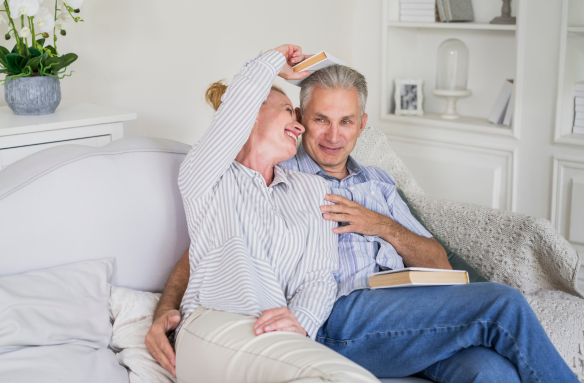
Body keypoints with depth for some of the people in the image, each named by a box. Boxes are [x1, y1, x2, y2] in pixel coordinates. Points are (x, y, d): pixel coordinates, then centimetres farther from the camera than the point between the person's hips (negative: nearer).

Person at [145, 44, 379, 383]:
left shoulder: (313, 189, 26)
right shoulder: (205, 179, 14)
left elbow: (320, 275, 14)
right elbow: (243, 98, 0)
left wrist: (301, 320, -9)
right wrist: (276, 59, 22)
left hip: (283, 340, 3)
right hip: (214, 326, -3)